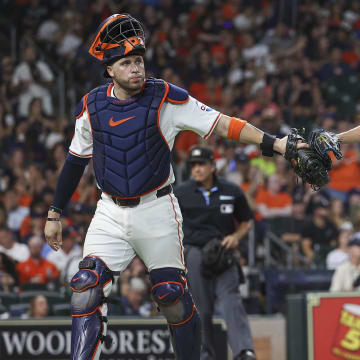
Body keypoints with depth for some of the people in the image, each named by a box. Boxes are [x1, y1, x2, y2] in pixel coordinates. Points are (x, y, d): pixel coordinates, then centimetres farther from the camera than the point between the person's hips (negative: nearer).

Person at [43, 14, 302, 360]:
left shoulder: (165, 98, -9)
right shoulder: (91, 107, 0)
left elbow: (220, 124, -14)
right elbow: (75, 161, 13)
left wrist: (274, 143, -24)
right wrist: (54, 213, 14)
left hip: (157, 212, -2)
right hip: (110, 214, 2)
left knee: (172, 295, -1)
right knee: (86, 289, -11)